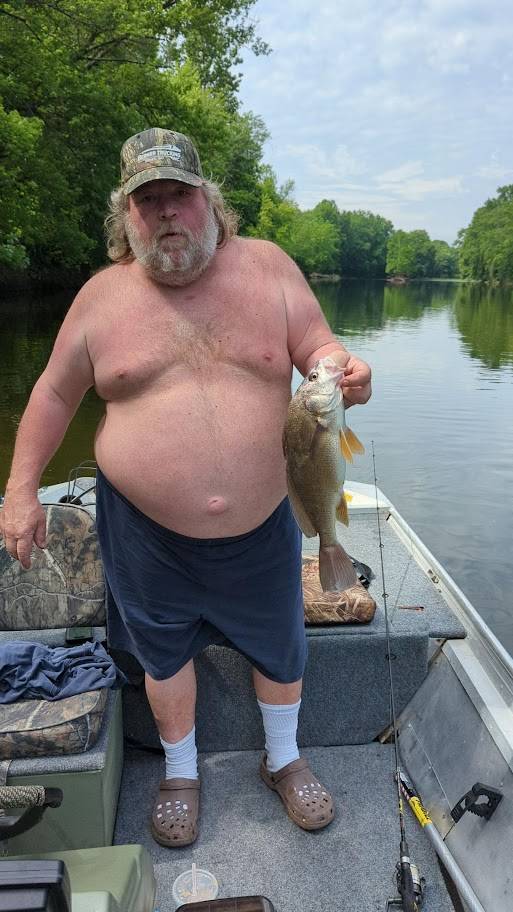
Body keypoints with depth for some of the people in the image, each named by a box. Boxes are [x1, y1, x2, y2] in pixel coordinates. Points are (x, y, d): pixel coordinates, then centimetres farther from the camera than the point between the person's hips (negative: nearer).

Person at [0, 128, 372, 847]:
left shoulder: (265, 265, -3)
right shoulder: (102, 296, -3)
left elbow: (316, 346, -2)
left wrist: (344, 370, -26)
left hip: (262, 524, 1)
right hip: (147, 530, 0)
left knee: (279, 646, 20)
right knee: (165, 653, 19)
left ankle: (284, 759, 50)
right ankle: (182, 773, 49)